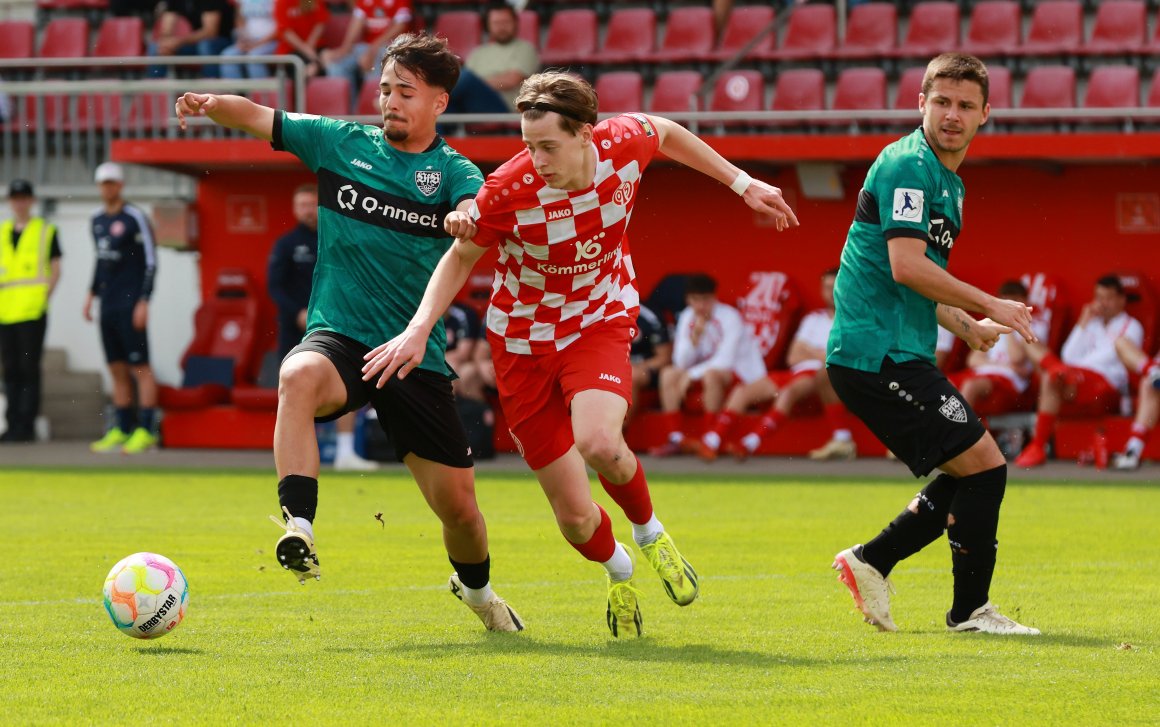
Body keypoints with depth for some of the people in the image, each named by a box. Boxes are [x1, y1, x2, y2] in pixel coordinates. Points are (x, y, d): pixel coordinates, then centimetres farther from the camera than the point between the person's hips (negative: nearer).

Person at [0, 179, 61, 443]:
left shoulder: (46, 231, 3)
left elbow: (55, 269, 2)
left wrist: (44, 299, -7)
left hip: (32, 311, -5)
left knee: (29, 369, -7)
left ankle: (27, 425, -7)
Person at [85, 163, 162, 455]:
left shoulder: (135, 218, -8)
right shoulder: (97, 220, 14)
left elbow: (150, 261, -9)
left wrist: (144, 301, -14)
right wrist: (91, 295, 20)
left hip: (130, 304, -8)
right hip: (108, 305, 8)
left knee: (140, 367, -8)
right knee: (117, 369, 8)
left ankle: (146, 431, -8)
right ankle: (121, 430, 11)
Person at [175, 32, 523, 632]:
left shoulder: (452, 172, 1)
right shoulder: (341, 143, 7)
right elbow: (257, 118, 3)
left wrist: (472, 216, -45)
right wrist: (211, 104, -19)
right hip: (339, 338, 0)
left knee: (458, 506, 5)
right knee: (298, 377, -38)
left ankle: (475, 586, 39)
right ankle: (299, 530, -45)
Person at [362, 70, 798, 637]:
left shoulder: (624, 143, -18)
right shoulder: (509, 190, -24)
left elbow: (667, 134, 8)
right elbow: (462, 256, -6)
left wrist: (743, 185, 13)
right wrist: (419, 329, -17)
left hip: (600, 324, 0)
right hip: (524, 342, 0)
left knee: (598, 443, -33)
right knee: (575, 517, -2)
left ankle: (649, 532, 0)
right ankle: (619, 573, 36)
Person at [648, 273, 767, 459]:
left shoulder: (729, 317, -19)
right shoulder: (687, 317, -1)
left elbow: (725, 360, -25)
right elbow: (681, 362, -4)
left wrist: (691, 374, -25)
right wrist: (695, 336, -20)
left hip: (744, 375, -7)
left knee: (711, 374, -37)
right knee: (668, 373, -13)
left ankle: (712, 441, -30)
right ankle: (676, 439, -15)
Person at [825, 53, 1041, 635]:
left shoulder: (947, 182, 21)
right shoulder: (909, 166, -11)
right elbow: (905, 266, -22)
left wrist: (967, 326, 15)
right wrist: (988, 305, -14)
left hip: (899, 355, 10)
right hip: (880, 354, -10)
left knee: (971, 478, 15)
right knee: (983, 462, -10)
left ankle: (870, 562, 19)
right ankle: (970, 610, -2)